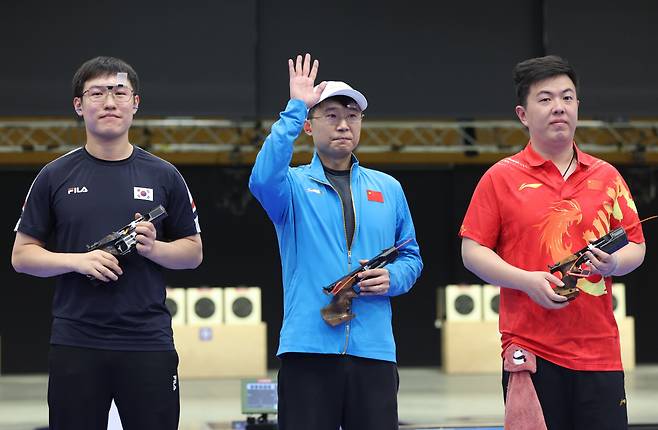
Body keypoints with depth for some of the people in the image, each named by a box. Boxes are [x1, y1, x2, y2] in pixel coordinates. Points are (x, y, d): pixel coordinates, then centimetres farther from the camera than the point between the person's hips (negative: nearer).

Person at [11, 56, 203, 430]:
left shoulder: (163, 176, 7)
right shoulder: (55, 177, 5)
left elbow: (193, 252, 12)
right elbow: (22, 255, 6)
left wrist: (153, 248, -10)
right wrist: (79, 260, -11)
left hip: (148, 342, 0)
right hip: (76, 344, 0)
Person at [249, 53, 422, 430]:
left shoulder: (388, 188, 16)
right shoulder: (295, 185, 5)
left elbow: (411, 256, 19)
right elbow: (263, 179, -19)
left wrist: (391, 279, -4)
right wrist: (295, 109, -17)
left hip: (374, 349, 3)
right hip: (308, 347, -3)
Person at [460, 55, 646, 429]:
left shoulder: (607, 177, 12)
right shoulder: (502, 177, 3)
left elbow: (636, 246, 16)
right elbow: (473, 251, 1)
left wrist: (613, 263, -7)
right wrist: (527, 280, -13)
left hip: (600, 351, 3)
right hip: (530, 349, -2)